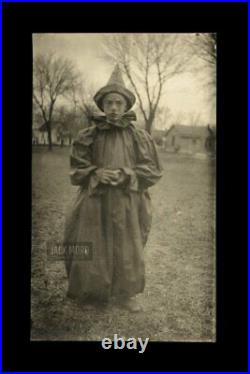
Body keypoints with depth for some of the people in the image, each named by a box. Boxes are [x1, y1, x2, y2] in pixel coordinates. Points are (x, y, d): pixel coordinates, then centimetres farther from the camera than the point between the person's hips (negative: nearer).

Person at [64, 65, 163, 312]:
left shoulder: (139, 137, -1)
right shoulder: (87, 136, 0)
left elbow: (153, 171, 0)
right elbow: (76, 170, 6)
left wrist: (125, 175, -16)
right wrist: (96, 173, -15)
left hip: (127, 206, 0)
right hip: (95, 204, 0)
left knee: (127, 252, 8)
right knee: (90, 252, 8)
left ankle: (125, 295, 30)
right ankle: (86, 293, 33)